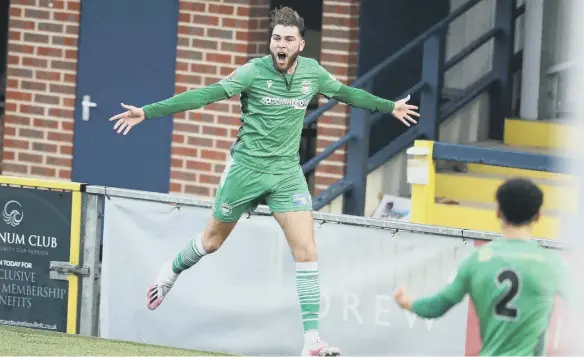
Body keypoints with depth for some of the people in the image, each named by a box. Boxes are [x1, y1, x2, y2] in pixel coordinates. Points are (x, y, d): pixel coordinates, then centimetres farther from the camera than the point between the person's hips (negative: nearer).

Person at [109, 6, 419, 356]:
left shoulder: (312, 72, -1)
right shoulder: (254, 72, -14)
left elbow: (346, 93, 18)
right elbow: (205, 95, -17)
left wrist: (389, 106, 28)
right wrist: (148, 112, -23)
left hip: (287, 173, 3)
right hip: (246, 168, -3)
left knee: (306, 251, -10)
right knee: (213, 239, 14)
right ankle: (171, 272, 47)